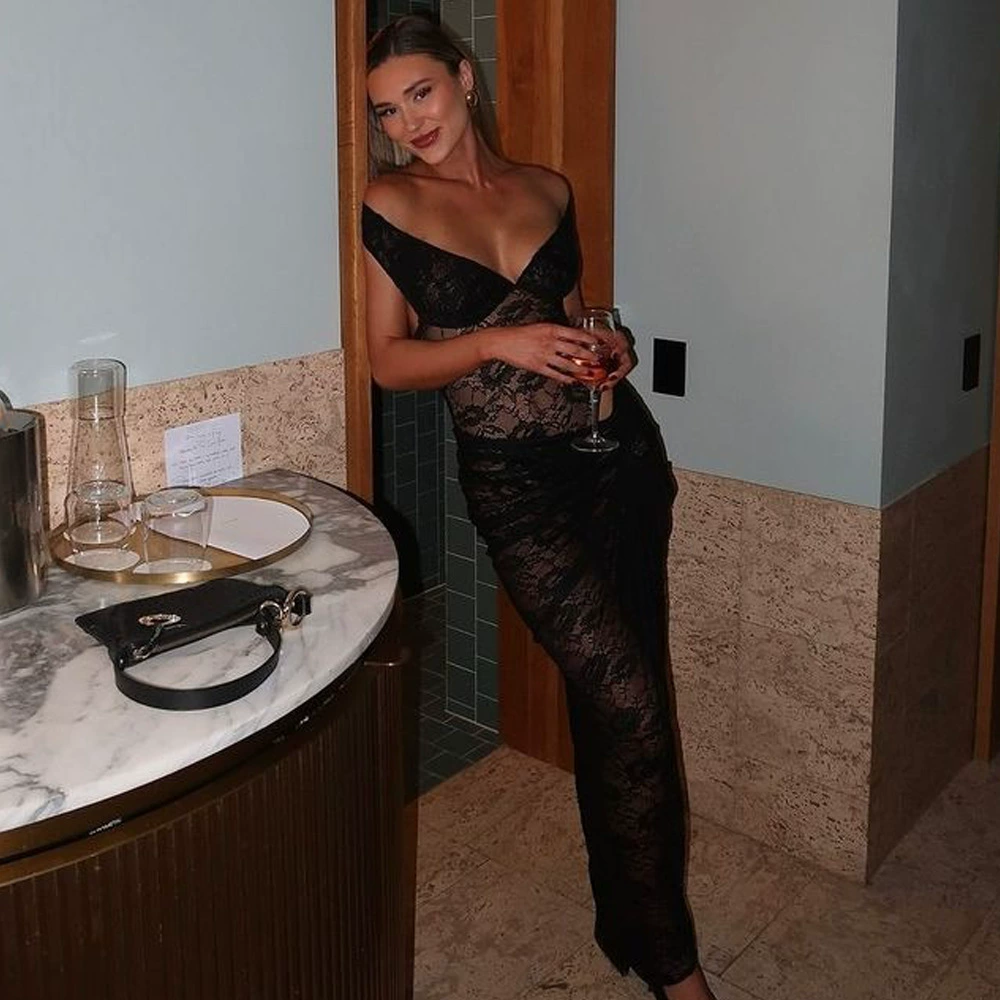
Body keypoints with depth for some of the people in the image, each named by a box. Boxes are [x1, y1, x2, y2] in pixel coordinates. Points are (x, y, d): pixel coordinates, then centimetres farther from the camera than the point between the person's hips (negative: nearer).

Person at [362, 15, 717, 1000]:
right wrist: (497, 343, -16)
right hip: (514, 478, -4)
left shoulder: (546, 189, 10)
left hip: (619, 448, 5)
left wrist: (606, 346, 1)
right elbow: (388, 359, -3)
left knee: (616, 692, 10)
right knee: (625, 700, -11)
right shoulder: (391, 206, -1)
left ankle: (628, 918, 28)